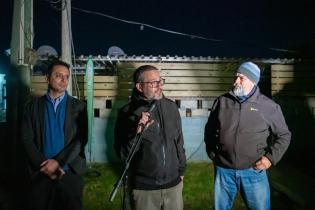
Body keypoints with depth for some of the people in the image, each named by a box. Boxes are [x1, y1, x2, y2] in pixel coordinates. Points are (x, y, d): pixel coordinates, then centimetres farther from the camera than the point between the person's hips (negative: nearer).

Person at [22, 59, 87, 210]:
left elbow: (81, 139, -6)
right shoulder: (33, 106, 6)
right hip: (41, 173, 1)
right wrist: (44, 165, -11)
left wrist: (58, 162, -13)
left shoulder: (78, 106, 3)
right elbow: (27, 139, 0)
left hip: (70, 172, 0)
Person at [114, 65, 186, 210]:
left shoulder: (171, 107, 0)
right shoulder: (128, 112, -11)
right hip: (144, 188, -3)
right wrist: (136, 133, -26)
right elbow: (123, 154, -12)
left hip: (174, 184, 3)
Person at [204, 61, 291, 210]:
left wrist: (271, 157, -6)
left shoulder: (269, 106, -4)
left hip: (254, 171, -1)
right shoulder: (222, 101, 2)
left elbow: (284, 135, 5)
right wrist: (212, 153, 8)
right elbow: (209, 129, 13)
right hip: (224, 170, 2)